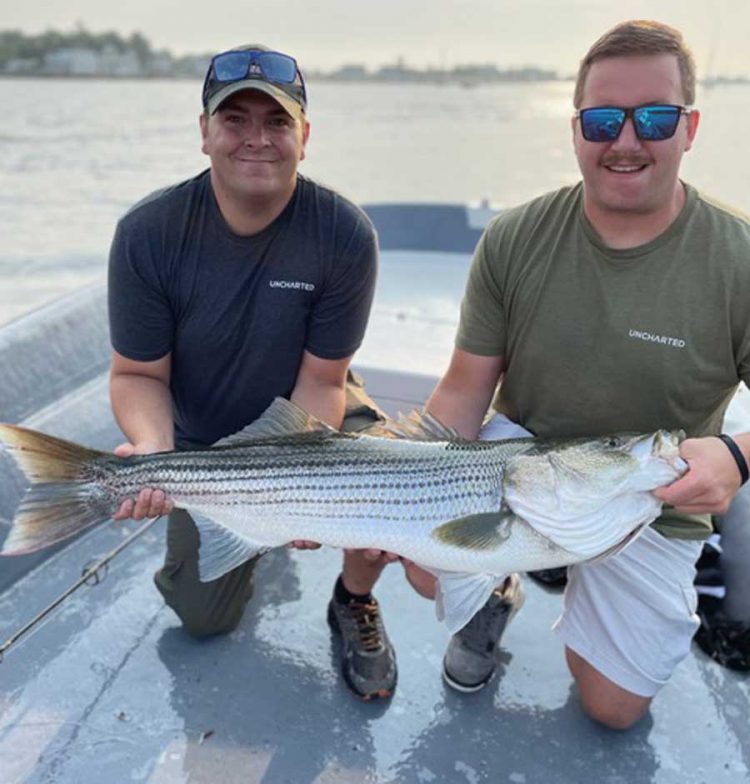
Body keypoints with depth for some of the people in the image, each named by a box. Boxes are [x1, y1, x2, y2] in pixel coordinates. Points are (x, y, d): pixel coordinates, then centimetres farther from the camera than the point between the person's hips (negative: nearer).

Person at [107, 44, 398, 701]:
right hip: (203, 440, 2)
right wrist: (152, 449, -34)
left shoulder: (345, 234, -24)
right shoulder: (148, 234, -21)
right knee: (204, 618, 7)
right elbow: (137, 374, -13)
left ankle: (355, 602, 1)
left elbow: (321, 379, -19)